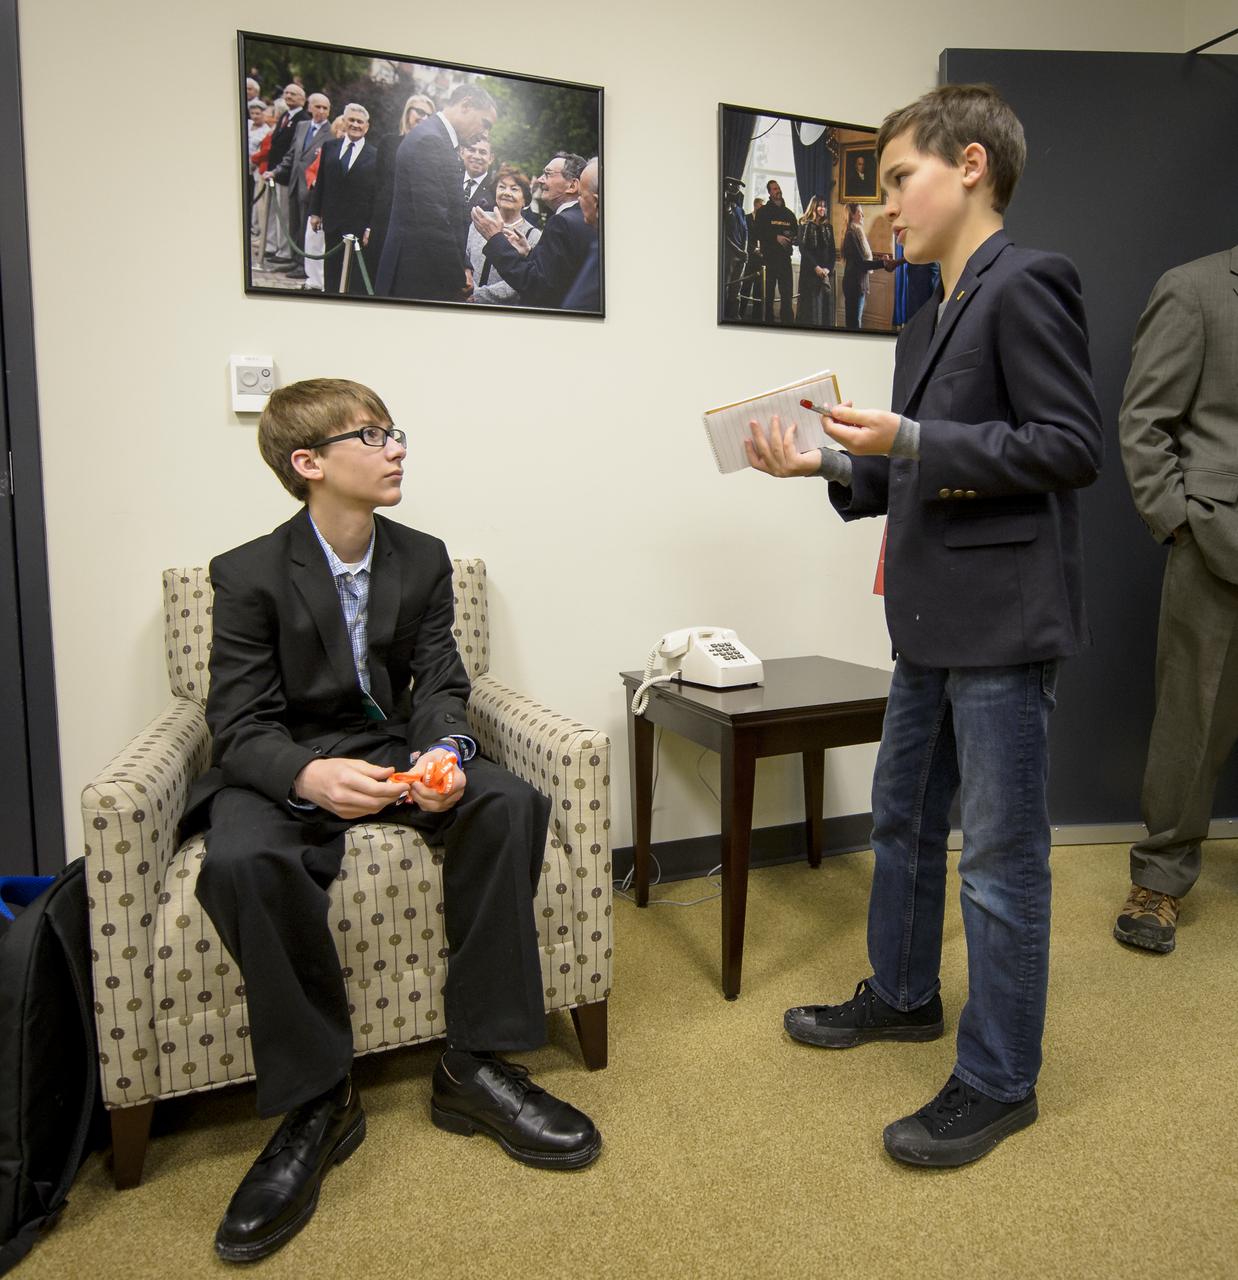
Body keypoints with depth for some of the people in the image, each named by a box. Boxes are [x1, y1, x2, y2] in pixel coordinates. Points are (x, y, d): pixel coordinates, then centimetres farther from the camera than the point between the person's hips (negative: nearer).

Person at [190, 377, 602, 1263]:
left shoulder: (423, 559, 4)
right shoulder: (249, 574, -7)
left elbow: (441, 685, 1)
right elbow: (241, 725, -10)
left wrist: (445, 752, -24)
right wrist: (308, 775, -34)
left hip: (395, 751, 3)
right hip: (282, 768, -2)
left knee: (510, 802, -26)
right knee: (243, 863, -35)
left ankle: (475, 1065, -15)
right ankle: (317, 1100, -14)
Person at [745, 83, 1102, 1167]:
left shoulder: (1025, 284, -9)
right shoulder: (929, 318, 17)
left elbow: (1074, 447, -16)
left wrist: (911, 440, -20)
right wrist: (829, 465, 5)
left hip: (1004, 624, -9)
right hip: (933, 623, 9)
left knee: (999, 857, 1)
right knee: (902, 819, 18)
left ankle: (999, 1081, 19)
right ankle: (904, 996, 38)